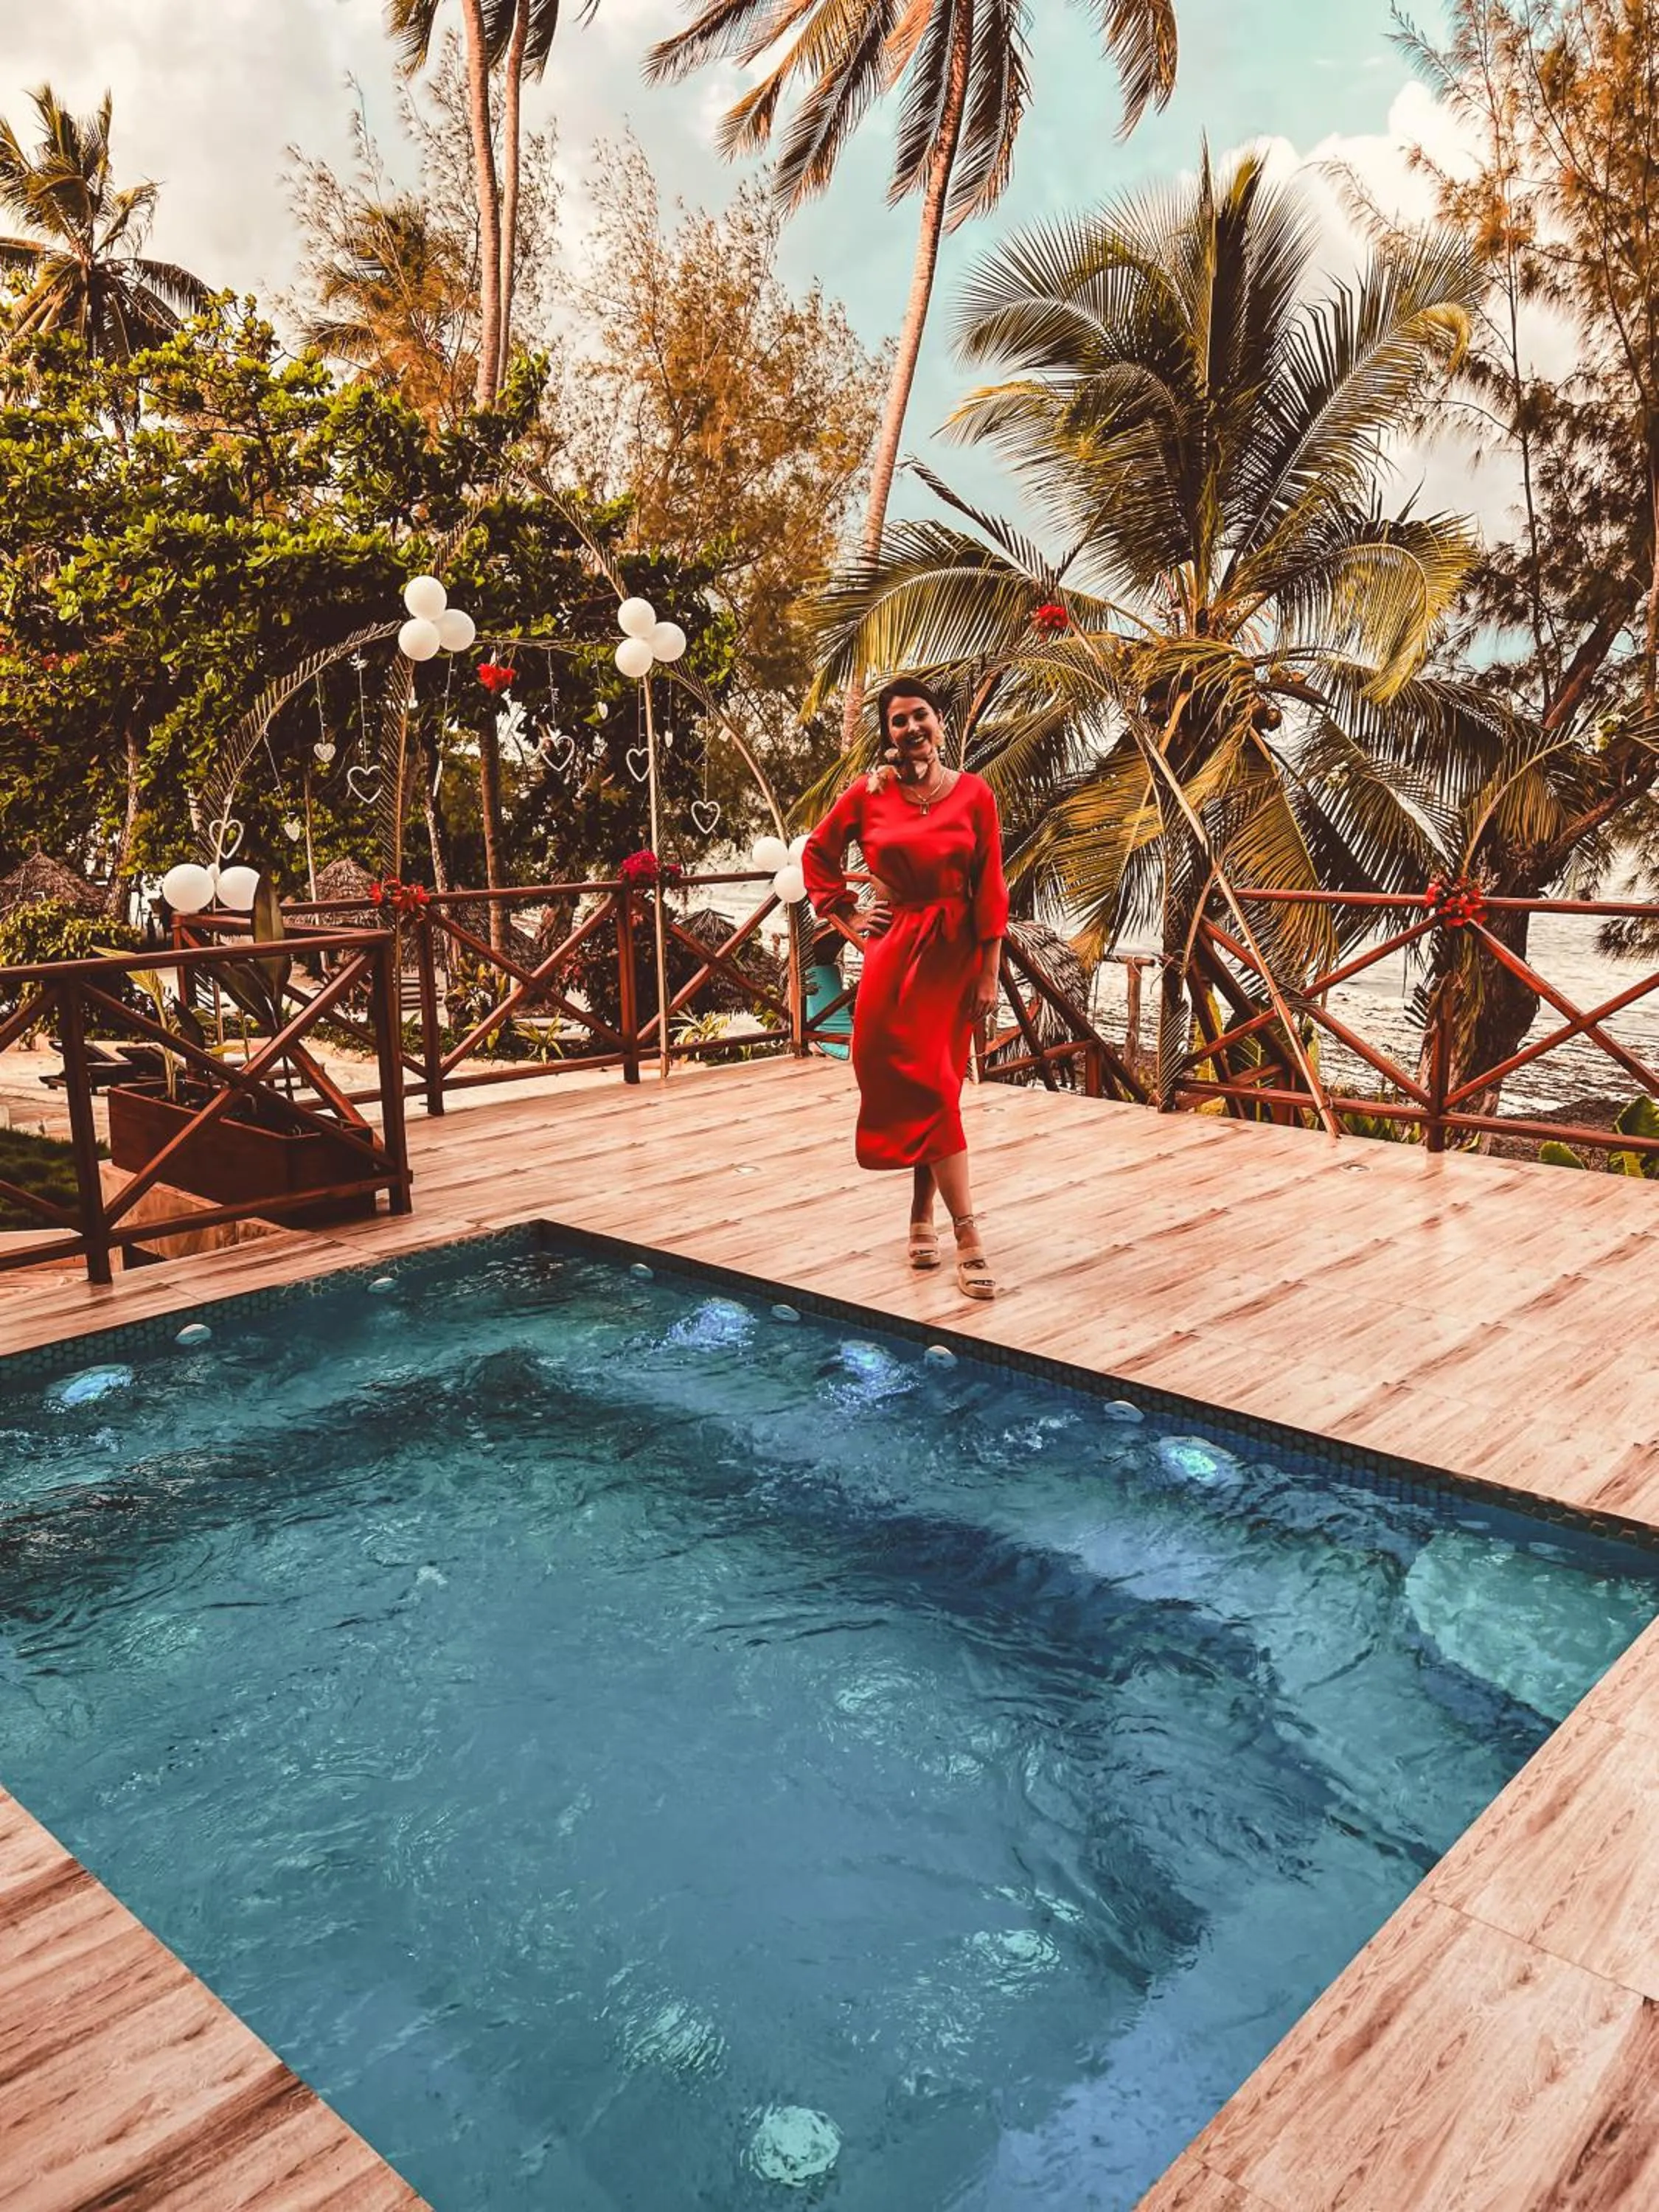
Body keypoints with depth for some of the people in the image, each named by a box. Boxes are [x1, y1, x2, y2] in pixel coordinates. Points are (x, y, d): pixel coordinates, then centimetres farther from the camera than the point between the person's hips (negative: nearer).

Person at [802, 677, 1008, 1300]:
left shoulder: (974, 794, -1)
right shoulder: (869, 793, -1)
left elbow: (990, 890, -2)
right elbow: (818, 854, 13)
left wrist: (989, 973, -5)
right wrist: (848, 921, 5)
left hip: (953, 953, 1)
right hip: (893, 951, -1)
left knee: (933, 1088, 7)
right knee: (927, 1088, -5)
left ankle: (922, 1218, 22)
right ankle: (967, 1237, -6)